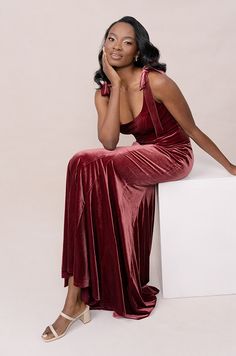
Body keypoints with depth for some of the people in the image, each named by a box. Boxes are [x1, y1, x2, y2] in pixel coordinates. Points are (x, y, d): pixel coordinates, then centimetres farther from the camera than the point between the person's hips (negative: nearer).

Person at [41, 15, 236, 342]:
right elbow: (109, 143, -16)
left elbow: (192, 130, -8)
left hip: (173, 156, -6)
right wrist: (116, 85, -16)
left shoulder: (156, 82, -18)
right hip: (141, 159, 6)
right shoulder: (103, 93, 1)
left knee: (86, 164, -26)